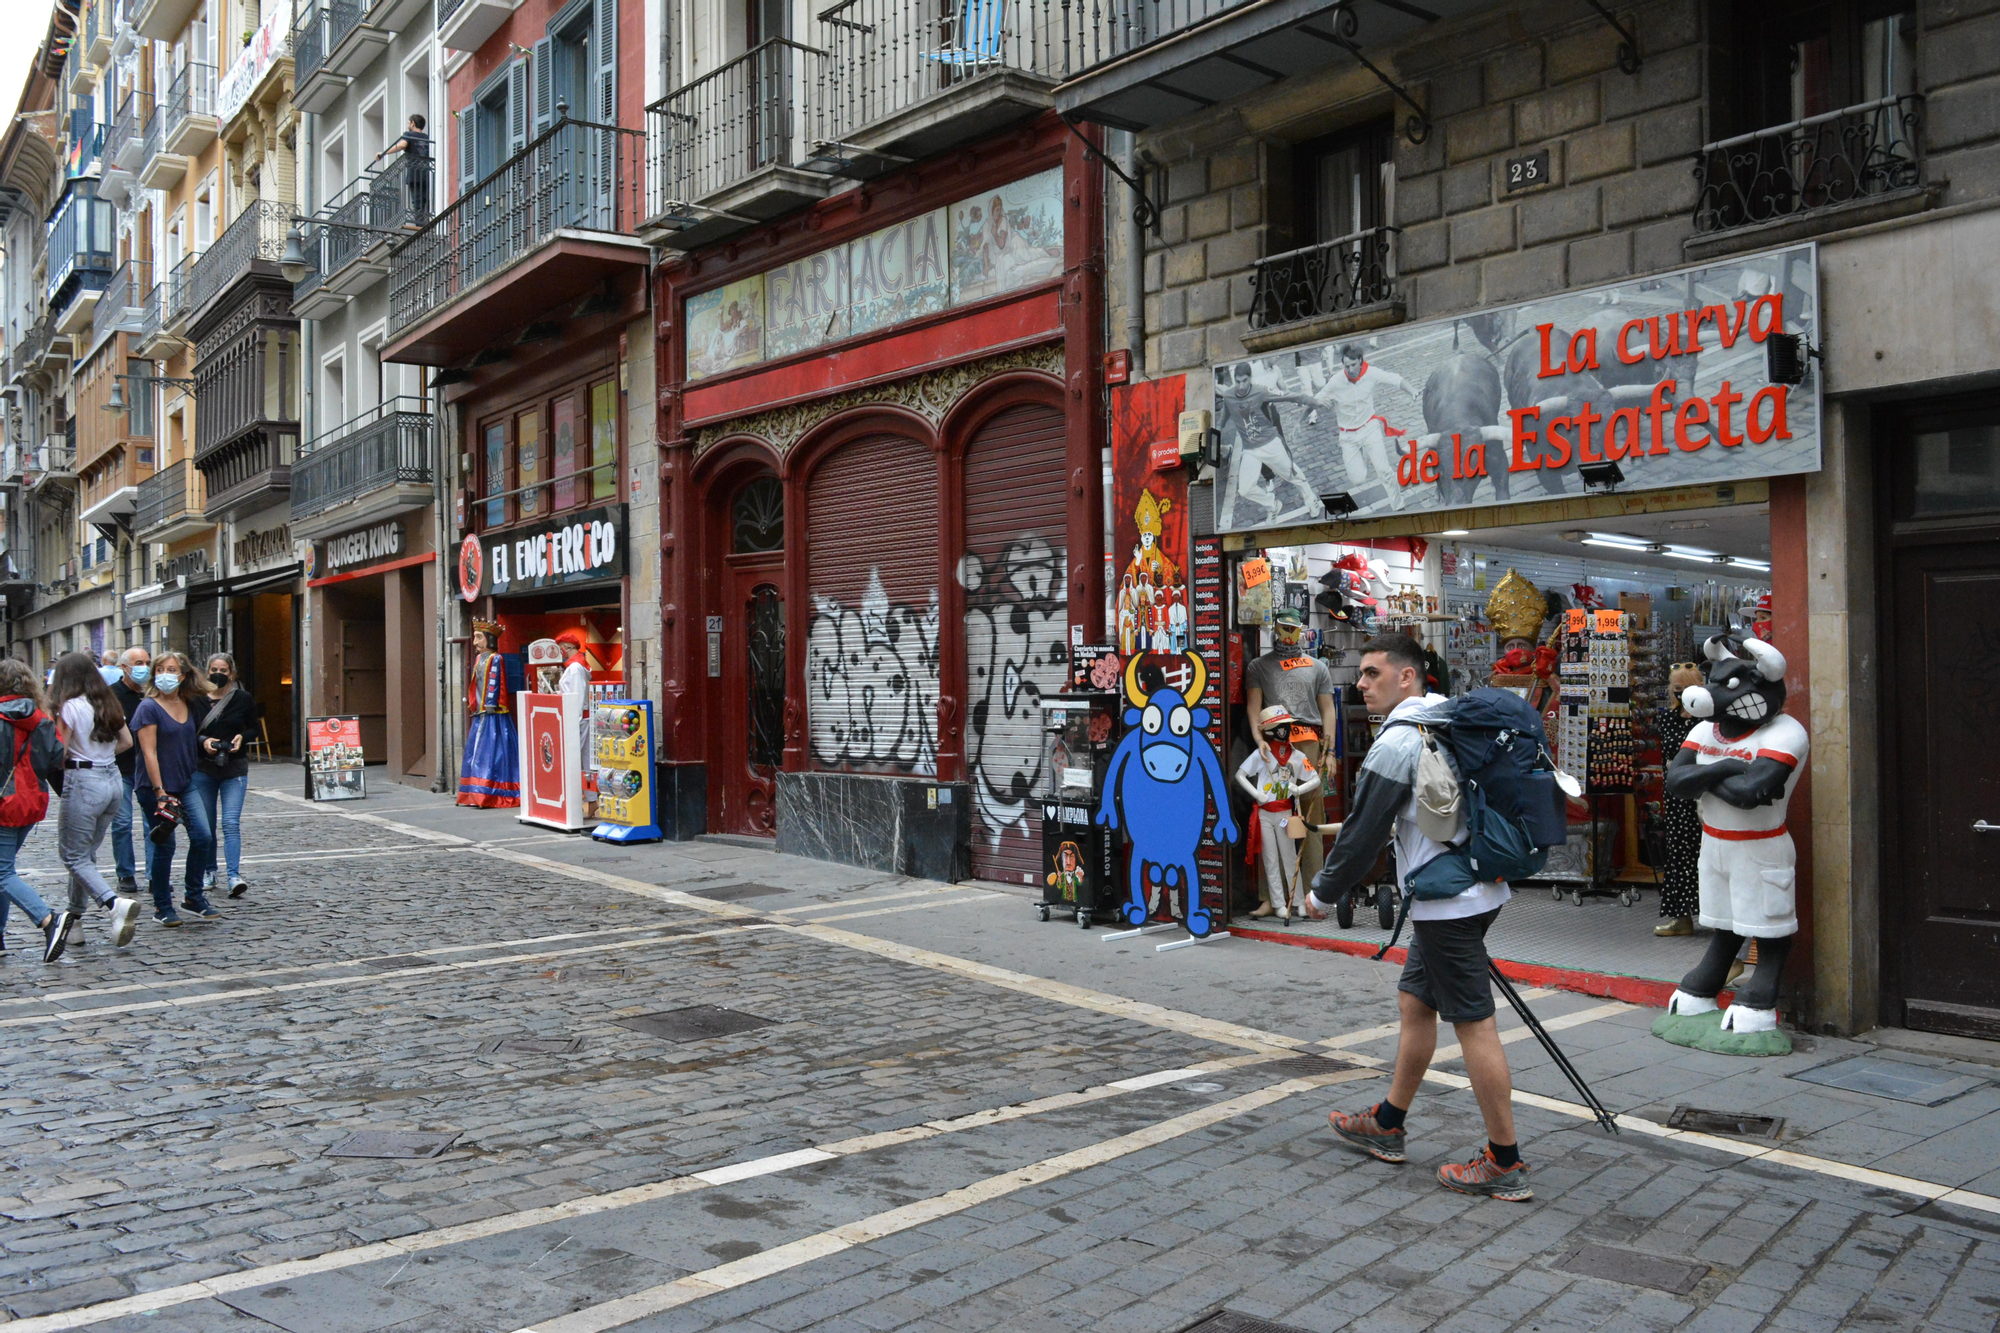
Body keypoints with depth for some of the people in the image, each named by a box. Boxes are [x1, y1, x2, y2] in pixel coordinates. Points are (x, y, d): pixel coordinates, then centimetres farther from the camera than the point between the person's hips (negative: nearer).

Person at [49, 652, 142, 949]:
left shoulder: (71, 706, -11)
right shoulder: (109, 704, 10)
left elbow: (59, 753, -12)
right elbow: (127, 741, 17)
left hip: (83, 782, -7)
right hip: (113, 780, 7)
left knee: (74, 857, 0)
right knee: (87, 853, 16)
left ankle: (114, 903, -21)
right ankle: (74, 920, 20)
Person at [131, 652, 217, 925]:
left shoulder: (190, 705, 7)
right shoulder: (149, 708, -10)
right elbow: (149, 752, -15)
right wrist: (160, 794, -19)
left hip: (186, 784, 5)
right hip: (155, 788, -5)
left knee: (203, 836, -3)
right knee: (164, 846, 1)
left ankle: (193, 896, 14)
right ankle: (162, 907, 14)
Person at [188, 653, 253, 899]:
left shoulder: (243, 699, 1)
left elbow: (255, 728, 9)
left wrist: (242, 737, -10)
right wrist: (203, 741, -14)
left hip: (235, 769, -2)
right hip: (203, 768, 2)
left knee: (231, 823, -10)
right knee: (206, 824, 9)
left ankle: (235, 876, -17)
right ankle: (209, 871, 24)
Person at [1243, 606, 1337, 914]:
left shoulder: (1317, 667, 20)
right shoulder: (1259, 666, 18)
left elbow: (1327, 710, 15)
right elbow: (1254, 706, 7)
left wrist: (1328, 749, 4)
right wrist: (1260, 740, -9)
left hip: (1309, 744, 1)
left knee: (1312, 819, -4)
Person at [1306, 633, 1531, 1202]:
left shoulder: (1397, 741, -17)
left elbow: (1363, 832, -14)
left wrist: (1322, 894, -2)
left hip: (1445, 901, -10)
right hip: (1477, 888, 10)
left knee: (1474, 1024, -3)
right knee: (1415, 1001, 18)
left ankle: (1505, 1164, 5)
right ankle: (1387, 1126, 29)